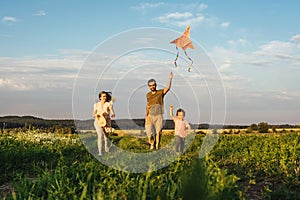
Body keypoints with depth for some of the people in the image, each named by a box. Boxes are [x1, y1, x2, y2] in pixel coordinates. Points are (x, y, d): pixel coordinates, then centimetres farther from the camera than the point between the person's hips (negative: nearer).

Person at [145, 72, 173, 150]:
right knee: (149, 131, -5)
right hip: (150, 116, 2)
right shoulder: (148, 95, 9)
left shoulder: (160, 92, -1)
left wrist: (170, 79, -26)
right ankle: (152, 144, 18)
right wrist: (146, 116, 14)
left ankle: (157, 145, 11)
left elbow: (168, 88, -18)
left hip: (158, 116, -2)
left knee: (158, 131, 0)